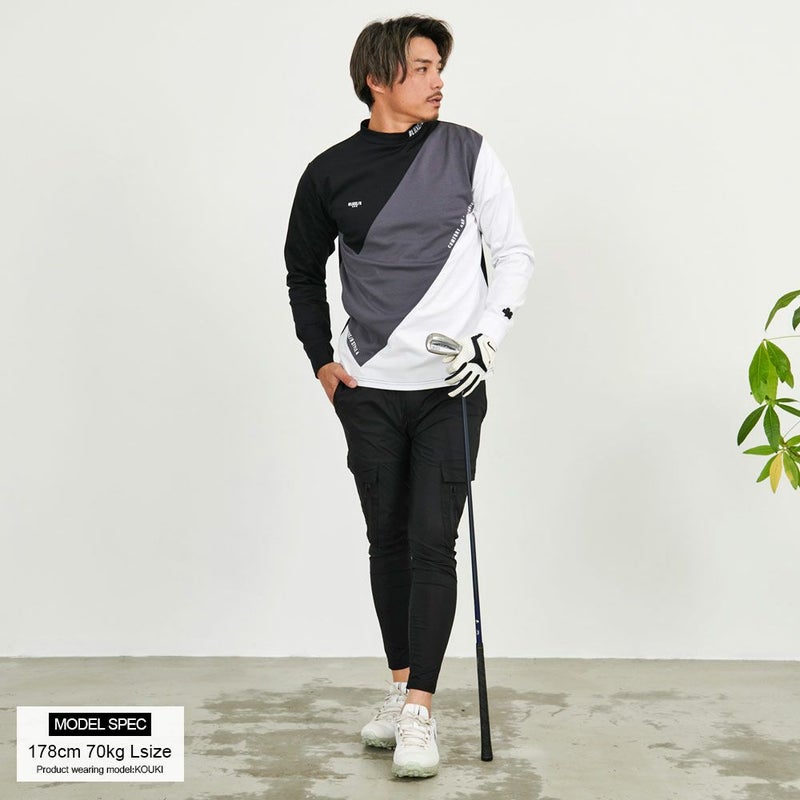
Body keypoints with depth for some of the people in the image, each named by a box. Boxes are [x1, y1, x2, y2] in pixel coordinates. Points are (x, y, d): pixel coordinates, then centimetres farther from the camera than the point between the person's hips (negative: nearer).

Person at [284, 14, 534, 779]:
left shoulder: (466, 152, 0)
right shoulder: (330, 173, 3)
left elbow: (513, 251, 3)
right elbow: (303, 271, 16)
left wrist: (488, 335, -11)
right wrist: (322, 359, 7)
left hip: (450, 387, -2)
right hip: (368, 391, 2)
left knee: (432, 543, -5)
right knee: (387, 538, 11)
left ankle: (420, 712, 2)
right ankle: (401, 688, 26)